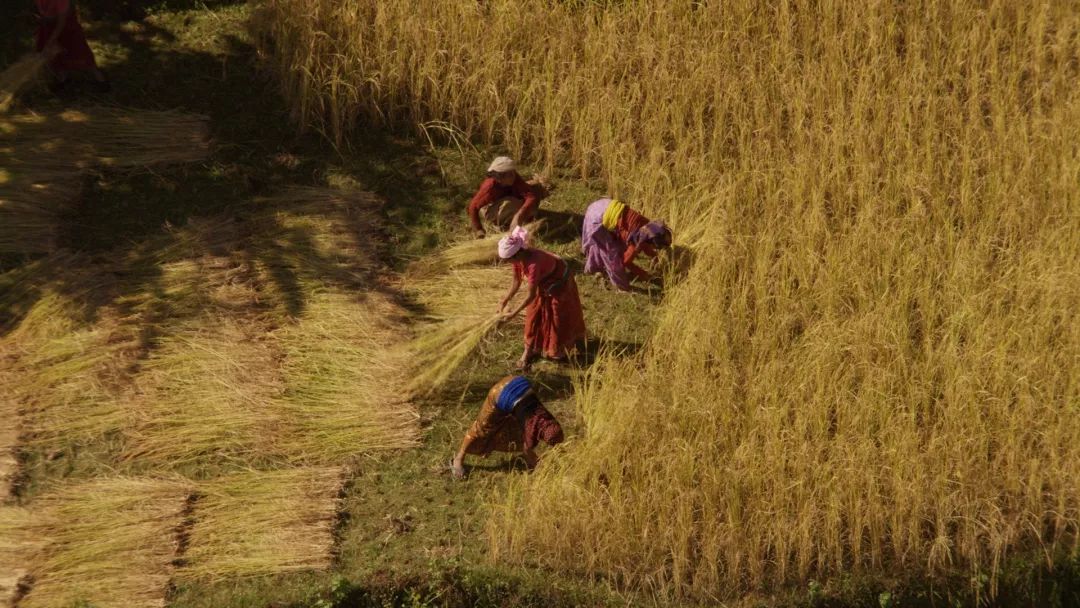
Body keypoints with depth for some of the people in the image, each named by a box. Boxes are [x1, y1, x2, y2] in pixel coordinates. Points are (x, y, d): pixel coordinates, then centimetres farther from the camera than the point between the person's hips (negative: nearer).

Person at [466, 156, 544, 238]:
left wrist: (519, 215, -57)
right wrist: (479, 231, -38)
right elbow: (473, 207, -33)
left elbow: (532, 196, -41)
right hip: (491, 209, -5)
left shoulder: (516, 179, -31)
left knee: (537, 187, -9)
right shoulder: (490, 186, -39)